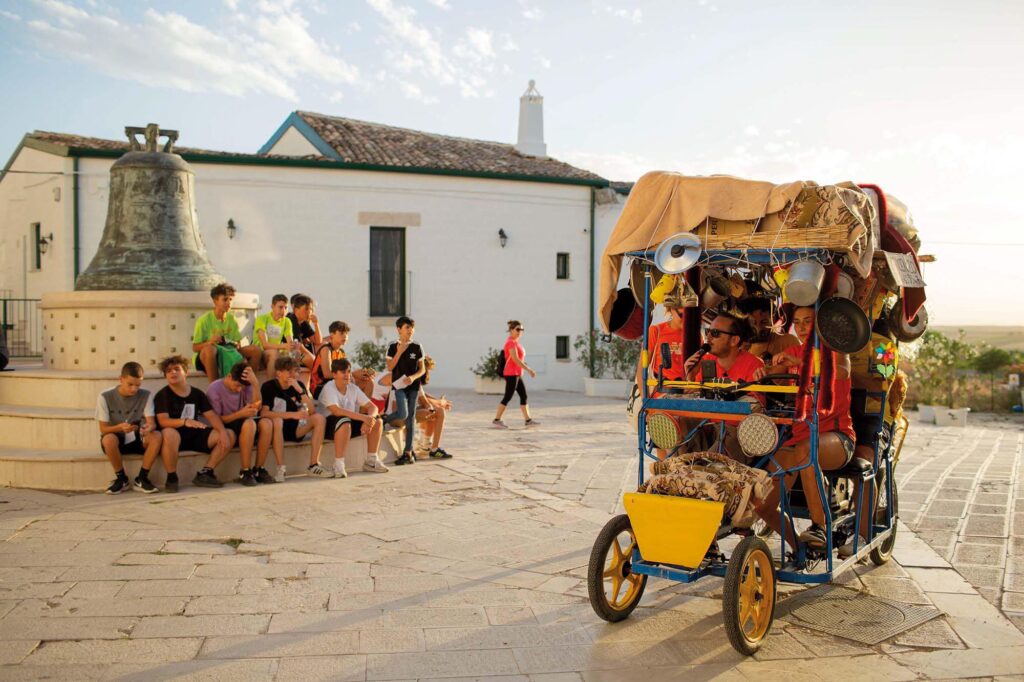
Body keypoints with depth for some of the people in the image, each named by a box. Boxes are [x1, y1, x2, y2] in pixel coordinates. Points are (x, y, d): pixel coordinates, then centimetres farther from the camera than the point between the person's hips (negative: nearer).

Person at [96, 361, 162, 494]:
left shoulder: (146, 395, -6)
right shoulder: (105, 397, -11)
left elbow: (151, 423, -14)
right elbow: (103, 429, -12)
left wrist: (148, 428, -40)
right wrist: (120, 427, -34)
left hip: (137, 440, 2)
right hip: (116, 440, -2)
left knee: (156, 436, -29)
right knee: (108, 439, -36)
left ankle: (142, 478, -14)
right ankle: (121, 479, -14)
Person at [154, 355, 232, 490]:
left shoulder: (197, 394, 10)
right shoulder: (162, 395, -5)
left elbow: (211, 415, 3)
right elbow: (163, 421, -19)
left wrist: (223, 432, -15)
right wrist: (185, 421, -38)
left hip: (194, 435, 5)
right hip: (176, 435, -5)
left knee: (229, 436, -11)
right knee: (169, 433, -41)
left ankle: (204, 473, -4)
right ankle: (171, 478, -22)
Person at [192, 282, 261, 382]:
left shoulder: (231, 319, 6)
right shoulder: (204, 320, -9)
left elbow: (238, 343, 11)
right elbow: (195, 348, -8)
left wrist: (237, 346, -13)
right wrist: (210, 342, -27)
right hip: (204, 358, -5)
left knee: (256, 351, -13)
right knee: (210, 349, -41)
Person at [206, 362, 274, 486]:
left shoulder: (245, 387, 2)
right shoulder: (215, 389, -11)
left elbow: (256, 406, -14)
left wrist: (255, 383, -25)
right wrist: (240, 414, -27)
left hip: (241, 426, 5)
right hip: (225, 428, -5)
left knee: (266, 423, -23)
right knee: (249, 423, -34)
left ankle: (258, 469, -17)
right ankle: (245, 472, -28)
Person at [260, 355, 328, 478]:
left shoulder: (299, 385, 3)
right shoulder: (268, 386, -10)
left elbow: (312, 411, -6)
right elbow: (263, 413, -24)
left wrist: (300, 390, -18)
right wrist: (293, 415, -30)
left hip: (294, 429, 5)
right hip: (276, 429, -5)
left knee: (319, 418, -17)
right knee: (277, 420, -37)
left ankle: (313, 466, -18)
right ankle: (280, 469, -34)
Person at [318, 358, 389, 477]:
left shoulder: (353, 388, 2)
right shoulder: (329, 388, -17)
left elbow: (373, 407, -2)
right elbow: (336, 411, -33)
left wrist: (369, 418, -27)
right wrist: (363, 417, -38)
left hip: (351, 424, 7)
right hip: (329, 425, -7)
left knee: (377, 421, -10)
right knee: (344, 422, -39)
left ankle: (371, 460, 2)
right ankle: (338, 465, -30)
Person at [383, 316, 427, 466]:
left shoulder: (416, 348, 4)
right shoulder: (393, 347, 1)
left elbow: (422, 369, 5)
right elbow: (389, 367, -6)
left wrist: (413, 377, -14)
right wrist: (399, 352, -14)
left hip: (413, 386, 2)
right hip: (399, 385, -2)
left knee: (411, 418, 4)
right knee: (402, 414, -20)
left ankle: (408, 452, 9)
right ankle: (384, 420, 12)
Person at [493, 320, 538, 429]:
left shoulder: (515, 342, 16)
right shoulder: (511, 342, -15)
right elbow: (515, 359, -22)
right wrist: (529, 369, -21)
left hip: (516, 374, 10)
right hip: (512, 374, -10)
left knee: (524, 396, 8)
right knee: (507, 397, -6)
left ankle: (528, 420, 9)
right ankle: (496, 420, -1)